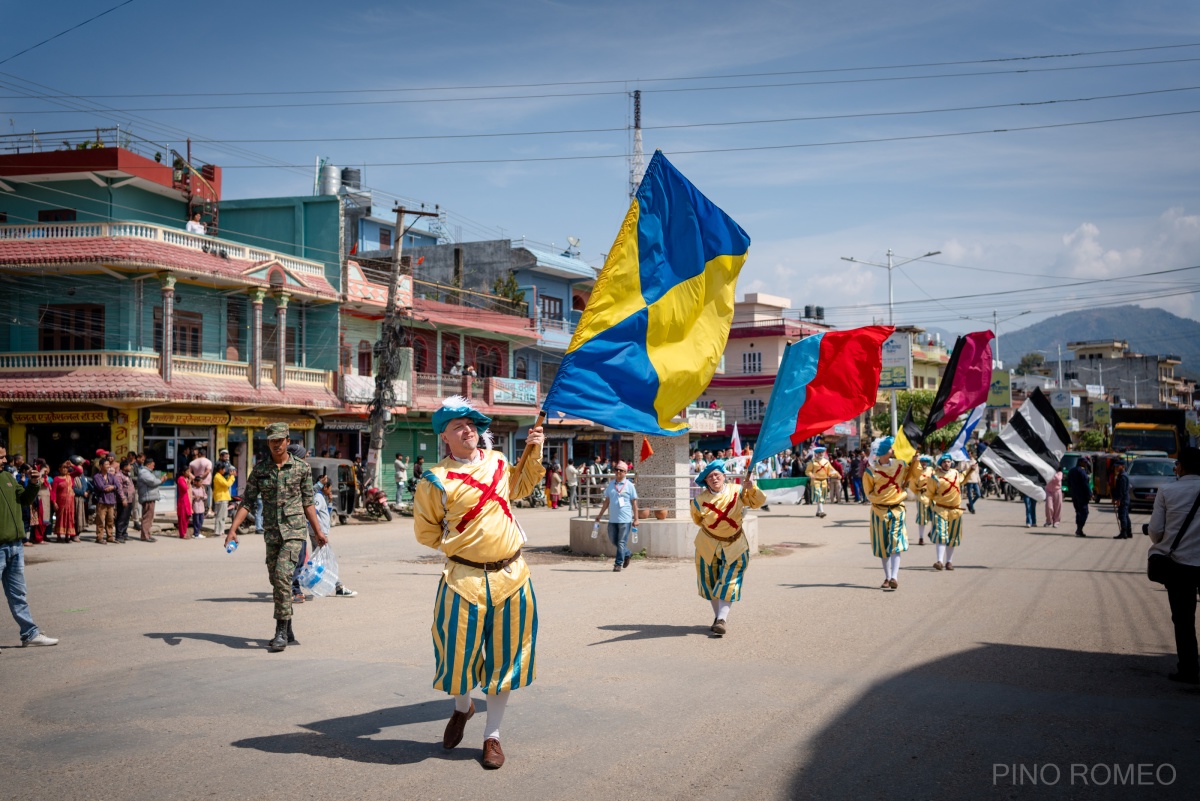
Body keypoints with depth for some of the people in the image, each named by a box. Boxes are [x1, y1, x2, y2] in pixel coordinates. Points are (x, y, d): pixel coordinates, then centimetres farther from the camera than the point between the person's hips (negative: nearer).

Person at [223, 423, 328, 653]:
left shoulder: (302, 467, 1)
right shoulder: (259, 469, 5)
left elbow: (308, 502, 7)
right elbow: (247, 502, 3)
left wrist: (318, 531, 7)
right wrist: (233, 529, -7)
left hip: (294, 530, -4)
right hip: (271, 532, 4)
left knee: (282, 575, -18)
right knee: (277, 580, 9)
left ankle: (281, 632, -13)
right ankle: (288, 630, 23)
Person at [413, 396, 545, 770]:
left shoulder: (497, 461, 6)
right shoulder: (436, 480, -8)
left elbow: (520, 485, 27)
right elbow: (425, 531, 2)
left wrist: (532, 452, 14)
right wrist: (458, 543, -2)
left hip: (511, 576, 4)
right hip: (464, 579, -3)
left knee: (505, 655, 8)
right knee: (461, 651, 5)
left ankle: (492, 735, 22)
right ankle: (462, 707, 39)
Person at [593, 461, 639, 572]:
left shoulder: (629, 485, -2)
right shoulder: (611, 484, 11)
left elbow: (634, 503, 0)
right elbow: (607, 501, 17)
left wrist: (636, 519, -3)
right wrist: (600, 515, 14)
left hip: (625, 519, -5)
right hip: (612, 518, 5)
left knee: (621, 542, -3)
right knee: (613, 540, 11)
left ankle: (618, 563, 4)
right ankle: (627, 553, 32)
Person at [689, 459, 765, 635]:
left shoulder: (737, 491, -9)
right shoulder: (700, 500, -9)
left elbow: (758, 502, -10)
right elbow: (697, 519, 10)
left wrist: (751, 488, -26)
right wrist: (712, 527, 6)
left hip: (734, 546, -1)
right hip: (708, 545, 1)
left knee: (728, 582, -8)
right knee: (711, 582, 8)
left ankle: (722, 619, -12)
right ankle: (718, 617, 22)